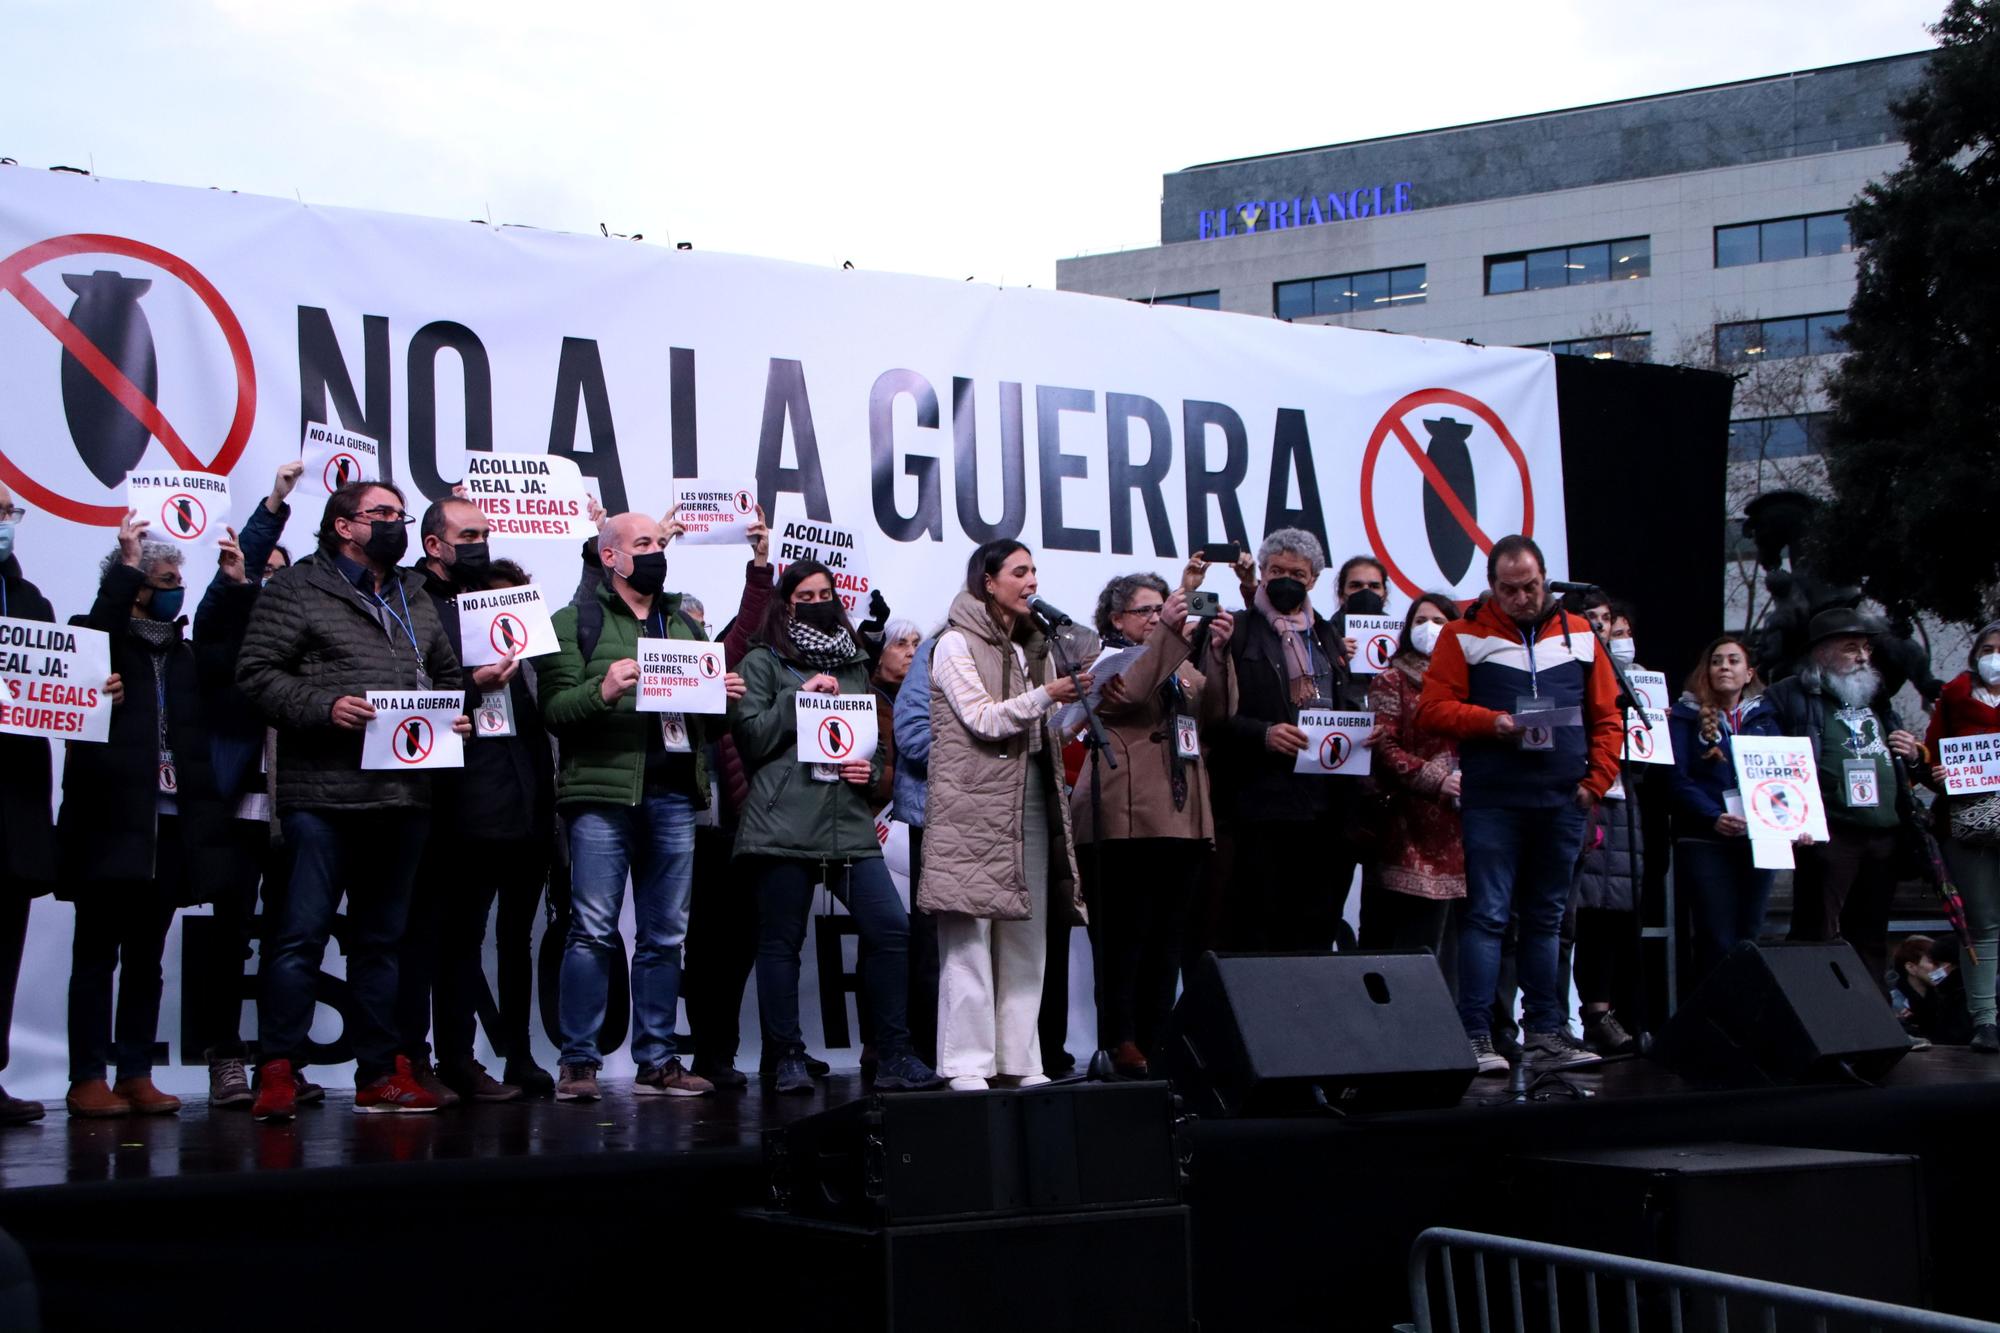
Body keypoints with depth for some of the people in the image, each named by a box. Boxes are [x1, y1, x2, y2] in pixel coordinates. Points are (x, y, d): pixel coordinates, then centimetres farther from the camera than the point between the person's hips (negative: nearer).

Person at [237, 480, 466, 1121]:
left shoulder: (416, 600, 20)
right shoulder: (296, 590, 1)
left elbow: (446, 673, 28)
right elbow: (258, 671, -7)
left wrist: (455, 714, 8)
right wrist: (323, 707, -18)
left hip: (404, 796, 6)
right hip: (323, 795, -6)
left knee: (381, 937, 12)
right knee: (302, 933, -6)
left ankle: (379, 1072, 17)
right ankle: (277, 1073, -1)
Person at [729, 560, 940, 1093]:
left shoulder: (852, 664, 22)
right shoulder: (763, 663, 7)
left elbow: (876, 739, 27)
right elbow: (749, 736, -4)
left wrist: (872, 769, 6)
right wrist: (799, 695, -9)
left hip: (849, 823, 4)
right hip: (782, 823, -4)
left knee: (891, 928, -7)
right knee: (781, 940, -1)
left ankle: (893, 1056, 1)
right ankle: (787, 1059, 9)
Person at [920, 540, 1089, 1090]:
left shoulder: (1030, 647, 20)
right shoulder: (957, 644, -2)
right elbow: (984, 720, -12)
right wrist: (1046, 695, -21)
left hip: (1029, 796, 7)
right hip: (972, 803, -7)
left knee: (1027, 934, 5)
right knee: (970, 934, -8)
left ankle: (1018, 1060, 9)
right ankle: (966, 1062, -6)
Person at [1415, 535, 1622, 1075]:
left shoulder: (1578, 635, 11)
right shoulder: (1465, 634, 1)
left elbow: (1607, 717, 12)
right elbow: (1432, 708, -4)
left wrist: (1596, 781, 2)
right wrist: (1490, 722, -17)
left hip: (1563, 804, 4)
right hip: (1493, 803, -4)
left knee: (1546, 918, 11)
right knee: (1487, 915, -6)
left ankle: (1546, 1031, 17)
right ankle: (1475, 1034, -4)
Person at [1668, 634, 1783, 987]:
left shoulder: (1765, 718, 15)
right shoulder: (1687, 715, 4)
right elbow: (1677, 778, -7)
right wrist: (1714, 817, -22)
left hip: (1757, 840, 4)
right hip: (1704, 842, -4)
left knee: (1747, 941, 8)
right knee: (1717, 944, -8)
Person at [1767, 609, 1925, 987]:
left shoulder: (1876, 697, 22)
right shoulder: (1791, 697, 0)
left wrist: (1913, 755, 10)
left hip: (1884, 833, 7)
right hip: (1828, 834, -7)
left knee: (1871, 937, 12)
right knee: (1817, 935, -8)